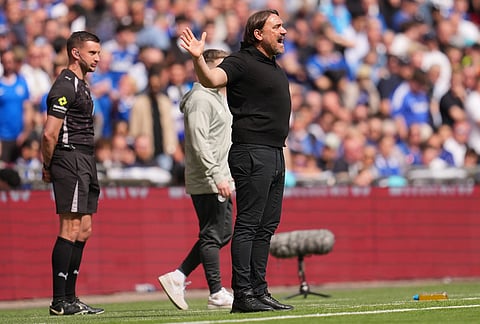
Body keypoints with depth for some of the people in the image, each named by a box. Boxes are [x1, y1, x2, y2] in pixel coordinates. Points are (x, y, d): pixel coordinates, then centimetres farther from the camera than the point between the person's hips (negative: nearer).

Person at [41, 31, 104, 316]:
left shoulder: (80, 85, 20)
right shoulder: (65, 86, -12)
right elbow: (49, 134, -18)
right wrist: (49, 168, -7)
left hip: (85, 164, 10)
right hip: (70, 161, -10)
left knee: (84, 230, 10)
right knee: (71, 230, -11)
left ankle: (70, 298, 14)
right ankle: (60, 302, -10)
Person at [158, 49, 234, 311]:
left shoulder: (219, 98, 19)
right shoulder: (200, 100, -13)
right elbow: (199, 143, -21)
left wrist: (226, 176, 21)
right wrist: (217, 176, -25)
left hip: (219, 180, 10)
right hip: (206, 181, -10)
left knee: (222, 234, 11)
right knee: (212, 236, -6)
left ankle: (177, 277, 13)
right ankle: (217, 294, -2)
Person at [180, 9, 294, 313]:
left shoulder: (276, 69, 19)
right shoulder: (241, 62, -7)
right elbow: (212, 79, -24)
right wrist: (198, 60, -43)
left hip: (275, 153, 9)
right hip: (252, 154, -9)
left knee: (267, 226, 9)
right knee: (248, 225, -9)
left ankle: (259, 290, 13)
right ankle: (242, 295, -10)